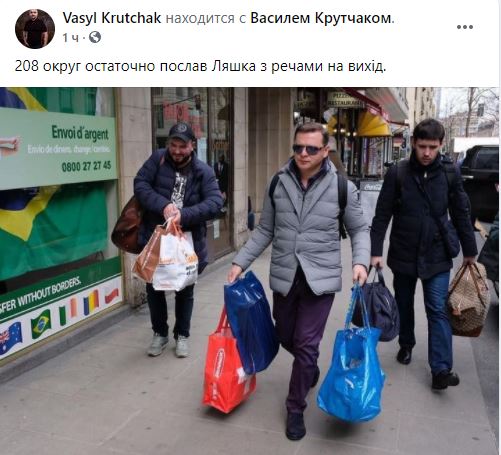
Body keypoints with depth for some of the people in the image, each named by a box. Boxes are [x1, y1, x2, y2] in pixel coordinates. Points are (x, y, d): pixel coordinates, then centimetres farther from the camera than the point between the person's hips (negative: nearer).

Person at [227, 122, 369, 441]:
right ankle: (311, 369, 51)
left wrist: (361, 261, -14)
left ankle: (296, 408, 20)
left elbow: (359, 229, 4)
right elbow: (265, 231, 8)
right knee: (286, 338, 18)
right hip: (284, 277, 4)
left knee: (306, 344, -2)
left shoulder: (342, 187, -7)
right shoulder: (278, 184, 0)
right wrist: (240, 262, 2)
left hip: (320, 278, -3)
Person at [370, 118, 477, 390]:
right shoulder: (397, 173, -7)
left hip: (437, 255, 0)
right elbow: (382, 215, -7)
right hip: (403, 254, 0)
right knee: (404, 305, 16)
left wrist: (469, 251, 10)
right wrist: (376, 251, -12)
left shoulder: (450, 174, -2)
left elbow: (461, 214, 6)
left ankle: (441, 369, 2)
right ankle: (406, 345, 38)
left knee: (438, 310, -2)